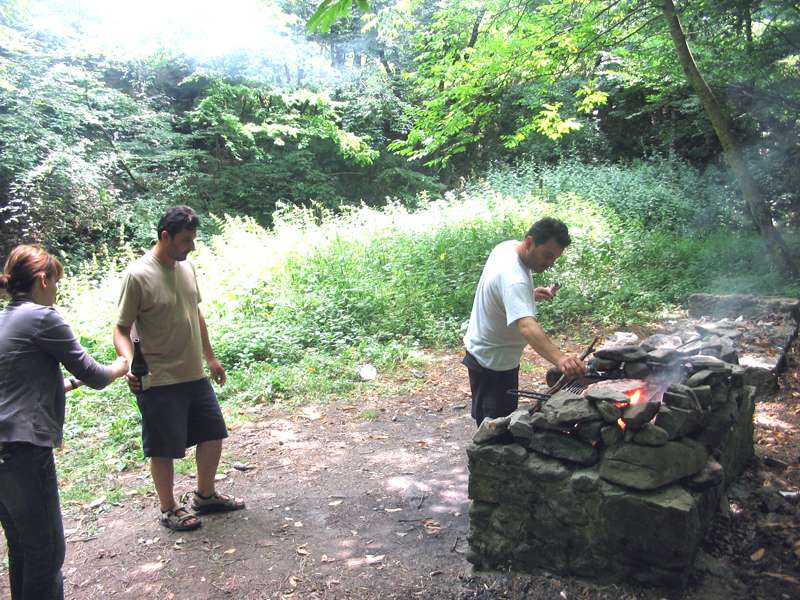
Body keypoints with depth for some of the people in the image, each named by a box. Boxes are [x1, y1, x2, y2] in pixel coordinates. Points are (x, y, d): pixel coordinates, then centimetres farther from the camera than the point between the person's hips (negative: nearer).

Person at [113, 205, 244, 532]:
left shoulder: (186, 267, 4)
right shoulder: (138, 276, -17)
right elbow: (122, 329, -14)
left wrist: (210, 358, 18)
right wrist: (130, 364, -32)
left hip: (195, 375, 7)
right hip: (159, 382, -7)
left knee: (213, 434, 16)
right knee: (165, 449, 7)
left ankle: (205, 495, 37)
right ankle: (169, 510, 28)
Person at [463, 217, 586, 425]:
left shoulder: (508, 246, -4)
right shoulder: (513, 278, -35)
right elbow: (527, 326, -50)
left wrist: (531, 294, 0)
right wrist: (559, 358, -63)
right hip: (492, 363, -10)